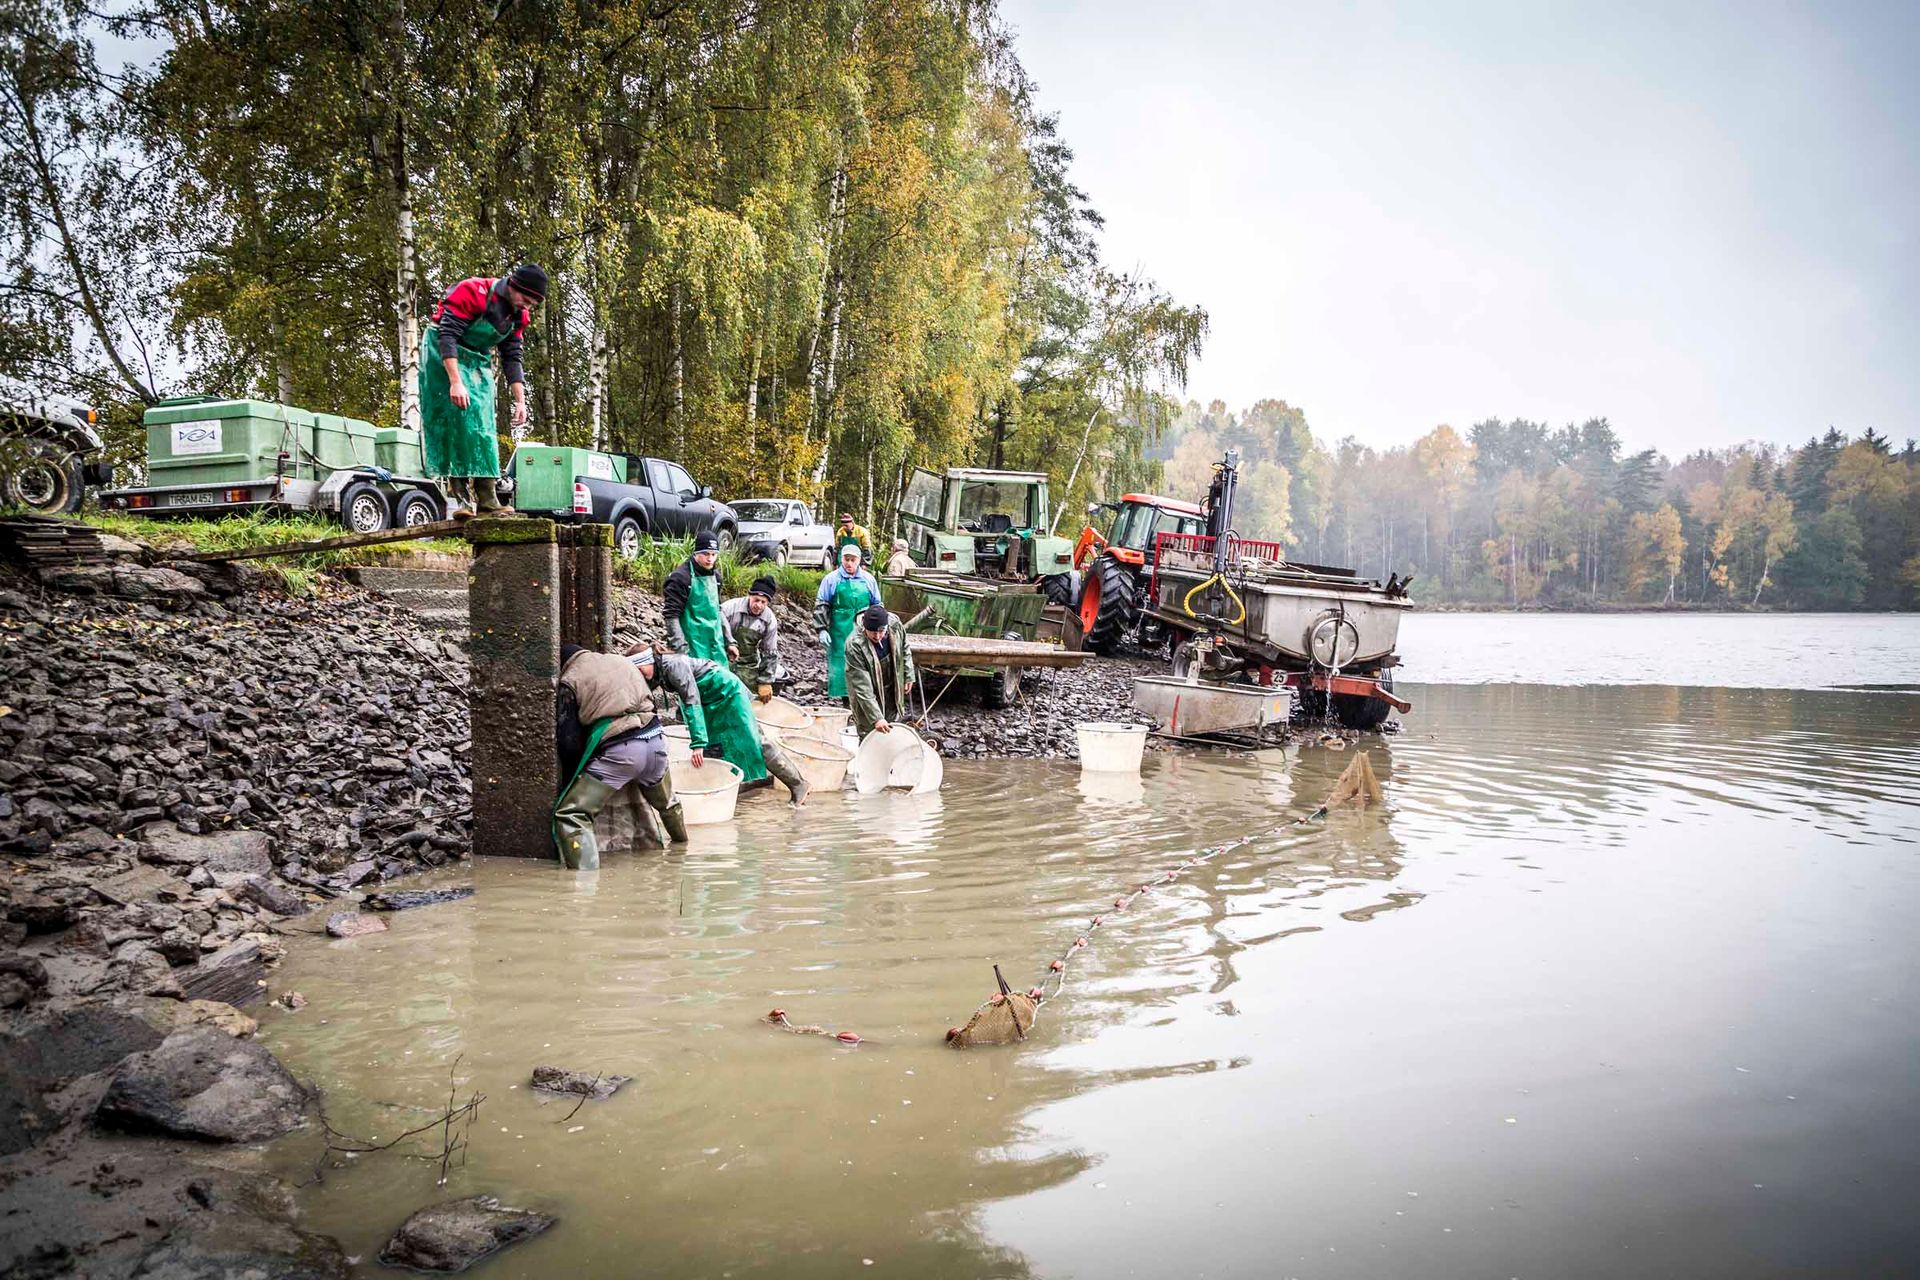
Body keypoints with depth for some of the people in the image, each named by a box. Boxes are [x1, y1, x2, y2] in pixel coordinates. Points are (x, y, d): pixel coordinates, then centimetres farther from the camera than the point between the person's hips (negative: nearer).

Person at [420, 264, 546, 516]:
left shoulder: (519, 315, -1)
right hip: (444, 355, -7)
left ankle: (487, 498, -2)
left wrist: (520, 401, 0)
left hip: (479, 361, 7)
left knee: (483, 428, 0)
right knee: (454, 421, -16)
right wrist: (456, 382, -35)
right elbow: (447, 335, -27)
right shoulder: (473, 292, -23)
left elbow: (511, 359, 6)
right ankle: (461, 497, -18)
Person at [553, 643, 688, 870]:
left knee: (569, 813, -6)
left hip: (619, 750, -7)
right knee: (665, 800, 34)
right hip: (655, 738, 7)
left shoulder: (570, 681, 5)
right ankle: (681, 841, 58)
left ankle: (583, 872, -23)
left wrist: (572, 779, 14)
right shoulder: (620, 660, 22)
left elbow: (569, 740, 1)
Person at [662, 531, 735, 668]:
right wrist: (682, 651, -17)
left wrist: (729, 642, 18)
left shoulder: (715, 577, 14)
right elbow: (671, 617, -13)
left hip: (716, 646, 7)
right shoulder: (681, 578, -10)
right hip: (694, 650, -7)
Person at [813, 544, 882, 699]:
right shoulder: (831, 579, 2)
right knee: (841, 665, 0)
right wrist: (822, 629, -4)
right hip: (840, 632, -2)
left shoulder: (868, 579, 8)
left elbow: (877, 605, 17)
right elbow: (820, 606, 4)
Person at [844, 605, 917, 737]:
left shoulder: (895, 624, -21)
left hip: (892, 690, 5)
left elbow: (904, 649, 3)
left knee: (891, 730, 18)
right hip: (868, 696, -5)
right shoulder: (854, 645, -35)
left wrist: (909, 675, 7)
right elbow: (862, 688, -33)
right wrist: (876, 718, -34)